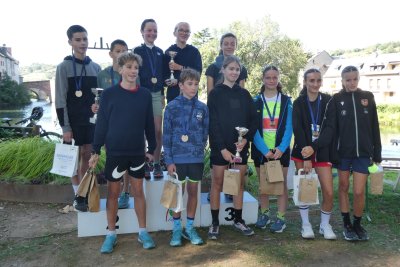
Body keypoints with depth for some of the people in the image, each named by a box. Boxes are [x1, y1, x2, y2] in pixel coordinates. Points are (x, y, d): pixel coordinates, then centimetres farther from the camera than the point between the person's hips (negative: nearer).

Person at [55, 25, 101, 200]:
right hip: (73, 121, -3)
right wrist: (65, 127, -12)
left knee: (87, 155, 10)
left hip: (91, 119, 3)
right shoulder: (64, 67, -5)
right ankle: (78, 196, 14)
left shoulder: (95, 67, 6)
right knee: (75, 157, 4)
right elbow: (60, 100, -8)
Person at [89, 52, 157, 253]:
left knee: (138, 191, 11)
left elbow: (149, 123, 6)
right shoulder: (109, 94, -5)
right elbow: (101, 123, -3)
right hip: (115, 152, -1)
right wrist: (96, 150, -4)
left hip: (137, 152, 2)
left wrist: (152, 148, 8)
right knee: (113, 193, 9)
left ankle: (143, 232, 23)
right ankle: (111, 234, 23)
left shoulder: (145, 94, 1)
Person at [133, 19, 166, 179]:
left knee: (158, 130, 1)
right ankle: (144, 164, 12)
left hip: (157, 94, 3)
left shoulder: (159, 52, 13)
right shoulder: (138, 51, 0)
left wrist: (163, 93, 12)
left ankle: (157, 164, 11)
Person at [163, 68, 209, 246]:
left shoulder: (202, 108, 2)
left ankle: (189, 228, 26)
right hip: (178, 157, -2)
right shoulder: (172, 107, -5)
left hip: (196, 158, 3)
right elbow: (167, 135, -5)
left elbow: (205, 133, 9)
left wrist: (199, 149, 3)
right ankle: (177, 229, 23)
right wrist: (169, 160, -8)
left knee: (193, 192, 11)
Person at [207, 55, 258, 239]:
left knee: (239, 183, 10)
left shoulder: (244, 94, 10)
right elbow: (213, 123, -8)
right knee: (217, 183, 3)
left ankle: (238, 220, 24)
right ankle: (215, 223, 13)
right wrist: (222, 148, -14)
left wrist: (246, 138, -10)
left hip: (241, 146, 4)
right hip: (220, 147, -3)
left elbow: (253, 120, 7)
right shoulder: (215, 93, -2)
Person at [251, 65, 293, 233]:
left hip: (280, 149, -1)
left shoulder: (286, 101, 2)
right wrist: (265, 150, -16)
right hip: (261, 150, 1)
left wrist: (281, 148, -17)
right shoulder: (256, 101, 2)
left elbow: (289, 127, -4)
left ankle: (281, 218, 12)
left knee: (281, 183, 3)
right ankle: (264, 214, 25)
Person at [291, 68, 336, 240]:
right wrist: (306, 157, -16)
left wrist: (314, 147, -19)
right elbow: (298, 130, -9)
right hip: (302, 151, 0)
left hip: (322, 152, 0)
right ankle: (305, 224, 21)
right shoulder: (299, 102, -1)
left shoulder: (328, 101, 0)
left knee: (329, 192, -5)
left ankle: (325, 225, 18)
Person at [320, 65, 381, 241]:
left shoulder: (367, 97, 5)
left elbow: (374, 127, 7)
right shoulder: (336, 99, -1)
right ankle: (347, 225, 25)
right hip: (342, 152, 0)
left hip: (363, 152, 1)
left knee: (359, 191, -2)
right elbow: (329, 127, -9)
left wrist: (377, 153, 5)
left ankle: (357, 225, 21)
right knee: (343, 187, 10)